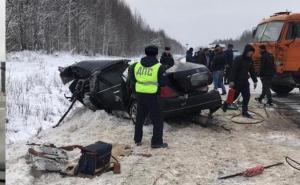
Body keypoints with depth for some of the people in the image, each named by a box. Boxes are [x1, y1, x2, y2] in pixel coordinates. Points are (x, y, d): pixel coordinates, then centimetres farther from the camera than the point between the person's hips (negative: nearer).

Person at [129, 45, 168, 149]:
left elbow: (132, 80, 5)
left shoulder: (137, 65, 2)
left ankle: (137, 140, 28)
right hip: (151, 96, -5)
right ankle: (156, 142, 7)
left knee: (140, 118, 20)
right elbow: (162, 83, -9)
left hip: (139, 94, 5)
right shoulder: (158, 67, -10)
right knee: (157, 120, 7)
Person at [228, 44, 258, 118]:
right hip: (237, 82, -6)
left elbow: (252, 71, 15)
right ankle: (225, 105, 25)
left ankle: (244, 111, 12)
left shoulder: (250, 60, 8)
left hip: (245, 82, 7)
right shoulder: (238, 59, -14)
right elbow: (233, 70, -19)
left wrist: (255, 81, 13)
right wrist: (231, 81, -24)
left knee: (247, 96, 3)